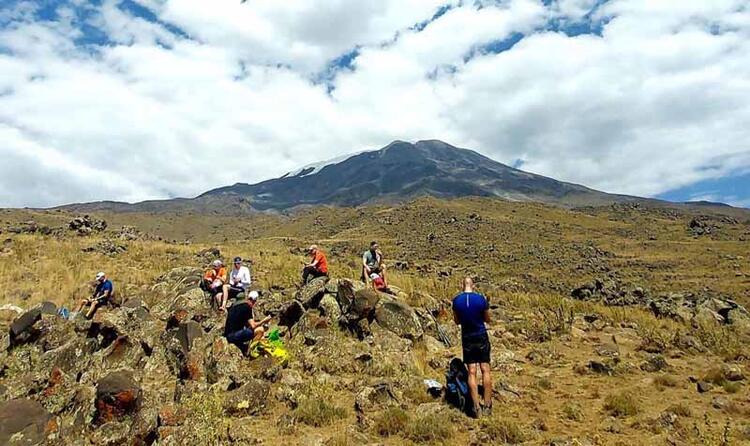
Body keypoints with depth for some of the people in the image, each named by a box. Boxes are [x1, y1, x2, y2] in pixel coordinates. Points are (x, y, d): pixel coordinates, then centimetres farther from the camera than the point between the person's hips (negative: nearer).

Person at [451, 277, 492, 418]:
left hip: (467, 339, 1)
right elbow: (487, 319, 1)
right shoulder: (481, 299, -11)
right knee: (485, 370, 7)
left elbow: (457, 321, 5)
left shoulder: (456, 300, -7)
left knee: (472, 372, 4)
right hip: (481, 337, -1)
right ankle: (487, 405, 10)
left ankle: (476, 407, 3)